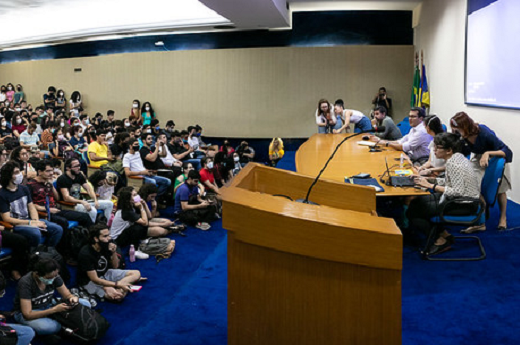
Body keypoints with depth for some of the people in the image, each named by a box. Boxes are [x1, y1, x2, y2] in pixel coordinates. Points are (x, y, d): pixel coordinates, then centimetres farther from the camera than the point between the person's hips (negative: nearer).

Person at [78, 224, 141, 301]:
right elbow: (95, 279, -25)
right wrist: (118, 284, -29)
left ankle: (107, 288, -17)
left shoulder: (106, 246, -9)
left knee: (136, 273, -8)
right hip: (90, 281, -8)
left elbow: (115, 266, 3)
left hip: (106, 273, 8)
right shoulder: (85, 254, -26)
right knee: (117, 296, -33)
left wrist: (114, 252, -17)